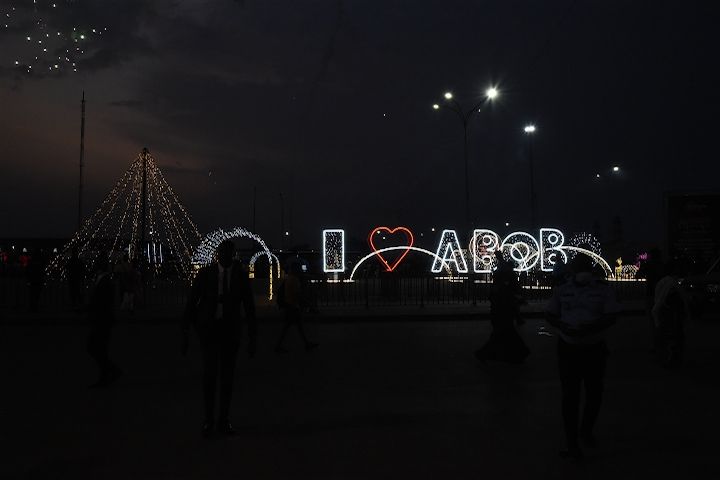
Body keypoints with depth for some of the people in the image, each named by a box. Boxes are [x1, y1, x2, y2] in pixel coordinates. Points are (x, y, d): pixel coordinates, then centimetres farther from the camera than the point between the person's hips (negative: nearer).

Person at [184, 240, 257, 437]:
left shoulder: (241, 275, -3)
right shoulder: (205, 273, -6)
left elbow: (249, 308, -1)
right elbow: (192, 302, -2)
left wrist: (252, 339, -3)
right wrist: (185, 332, -4)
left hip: (231, 328, 1)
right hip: (208, 327, -1)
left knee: (227, 375, 5)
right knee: (210, 372, -10)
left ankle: (223, 420, 18)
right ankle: (209, 419, 8)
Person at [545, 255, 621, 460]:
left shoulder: (603, 289, -3)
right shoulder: (562, 290, 1)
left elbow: (611, 317, -8)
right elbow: (549, 315, 3)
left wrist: (591, 327, -25)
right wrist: (564, 328, -17)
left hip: (595, 348, 0)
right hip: (568, 348, 0)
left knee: (594, 394, 12)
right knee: (570, 396, 0)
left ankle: (586, 431, 38)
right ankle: (572, 443, 9)